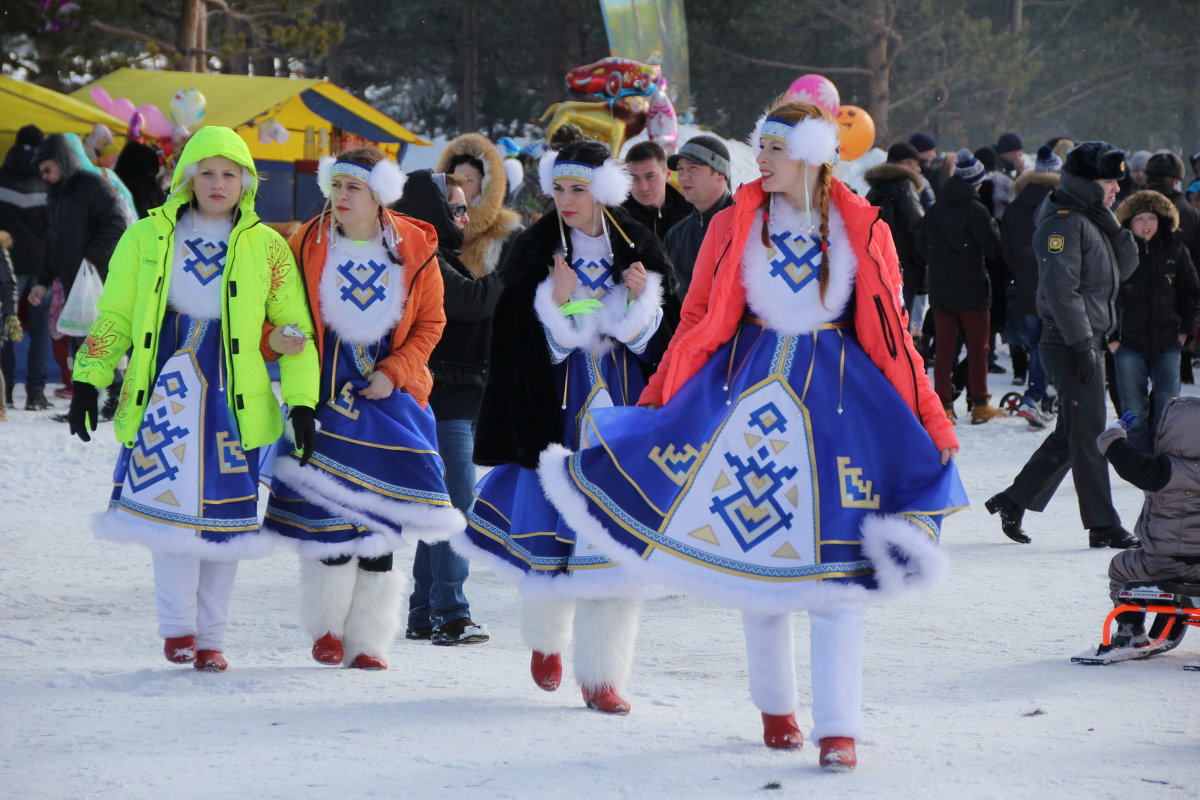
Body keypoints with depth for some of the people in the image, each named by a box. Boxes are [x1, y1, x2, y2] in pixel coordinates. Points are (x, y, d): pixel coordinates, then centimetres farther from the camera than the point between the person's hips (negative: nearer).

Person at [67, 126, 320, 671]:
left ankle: (210, 636, 9)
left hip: (235, 398, 1)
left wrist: (302, 402, 1)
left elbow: (294, 328, 8)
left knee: (224, 515, 0)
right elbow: (114, 318, 10)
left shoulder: (266, 247, 7)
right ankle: (177, 626, -1)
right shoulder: (147, 239, 7)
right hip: (166, 394, -1)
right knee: (171, 504, -13)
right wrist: (88, 382, 2)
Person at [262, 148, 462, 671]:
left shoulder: (415, 250, -1)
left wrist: (395, 371, -6)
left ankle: (368, 640, 10)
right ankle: (327, 627, 15)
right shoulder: (306, 246, 0)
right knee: (328, 517, -5)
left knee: (379, 519, 0)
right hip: (326, 396, 0)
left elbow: (429, 323, 7)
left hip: (388, 398, 0)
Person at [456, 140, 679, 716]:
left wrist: (642, 304, -13)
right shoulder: (535, 251, -1)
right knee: (552, 529, 1)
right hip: (556, 410, -1)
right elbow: (522, 345, -4)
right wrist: (557, 305, -19)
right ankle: (546, 636, 32)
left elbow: (664, 341, 4)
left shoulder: (639, 249, 2)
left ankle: (602, 675, 0)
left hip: (623, 409, 1)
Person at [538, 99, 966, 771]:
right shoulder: (735, 226, 3)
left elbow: (892, 334, 4)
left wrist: (933, 424, 2)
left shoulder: (863, 231, 1)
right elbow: (699, 320, 7)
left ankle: (839, 727, -6)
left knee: (833, 564, -7)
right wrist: (653, 405, 2)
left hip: (839, 397, -2)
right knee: (755, 556, 6)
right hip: (749, 391, 2)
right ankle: (776, 707, 21)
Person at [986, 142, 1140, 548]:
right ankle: (1102, 526, -3)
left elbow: (1124, 267, 13)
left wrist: (1111, 225, -3)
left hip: (1087, 342, 10)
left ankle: (1013, 502, 23)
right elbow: (1061, 289, -22)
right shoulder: (1063, 223, -14)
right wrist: (1082, 344, -23)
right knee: (1088, 435, -6)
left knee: (1071, 435, 15)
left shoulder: (1091, 220, 17)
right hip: (1070, 344, -10)